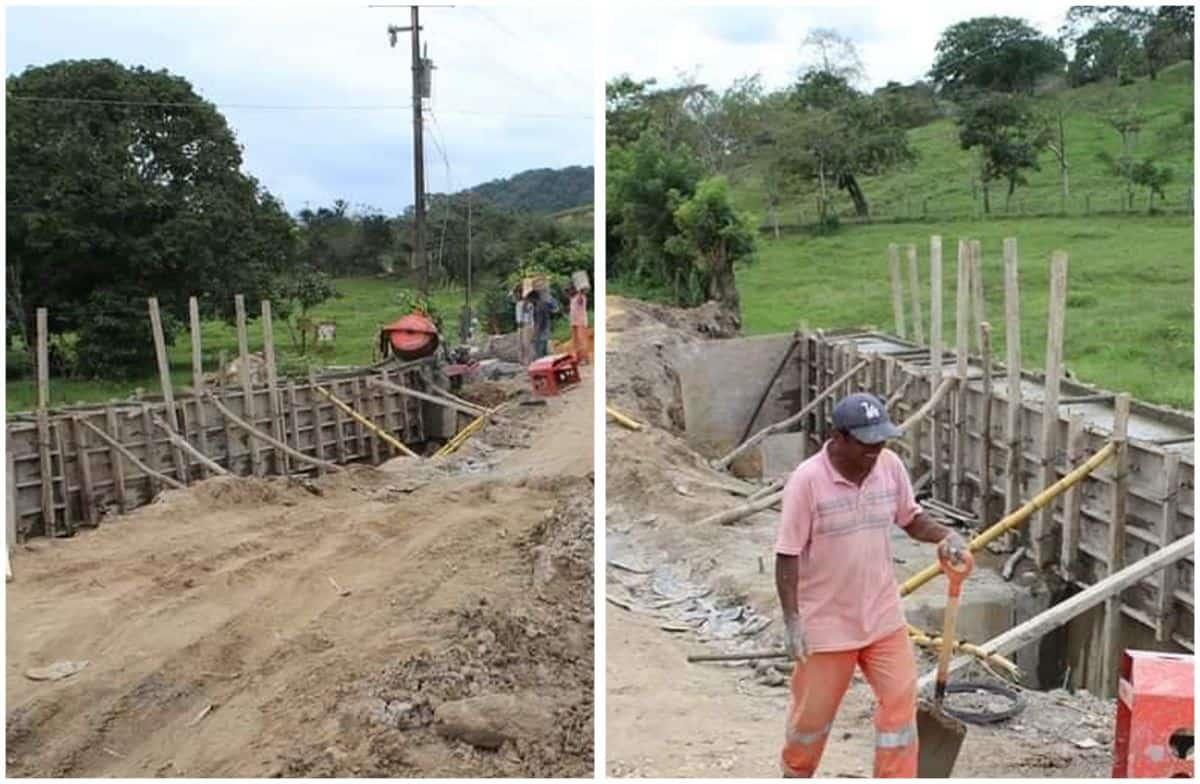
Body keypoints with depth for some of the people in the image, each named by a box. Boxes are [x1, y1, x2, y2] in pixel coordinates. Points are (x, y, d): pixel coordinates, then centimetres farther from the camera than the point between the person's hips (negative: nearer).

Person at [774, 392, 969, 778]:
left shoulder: (891, 466, -6)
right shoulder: (807, 480, -21)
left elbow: (911, 518, 9)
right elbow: (788, 555, -17)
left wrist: (945, 536, -11)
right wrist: (792, 619, -19)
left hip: (883, 616, 4)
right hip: (826, 621, -4)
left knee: (901, 701, 4)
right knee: (812, 712, 13)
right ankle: (795, 775, 40)